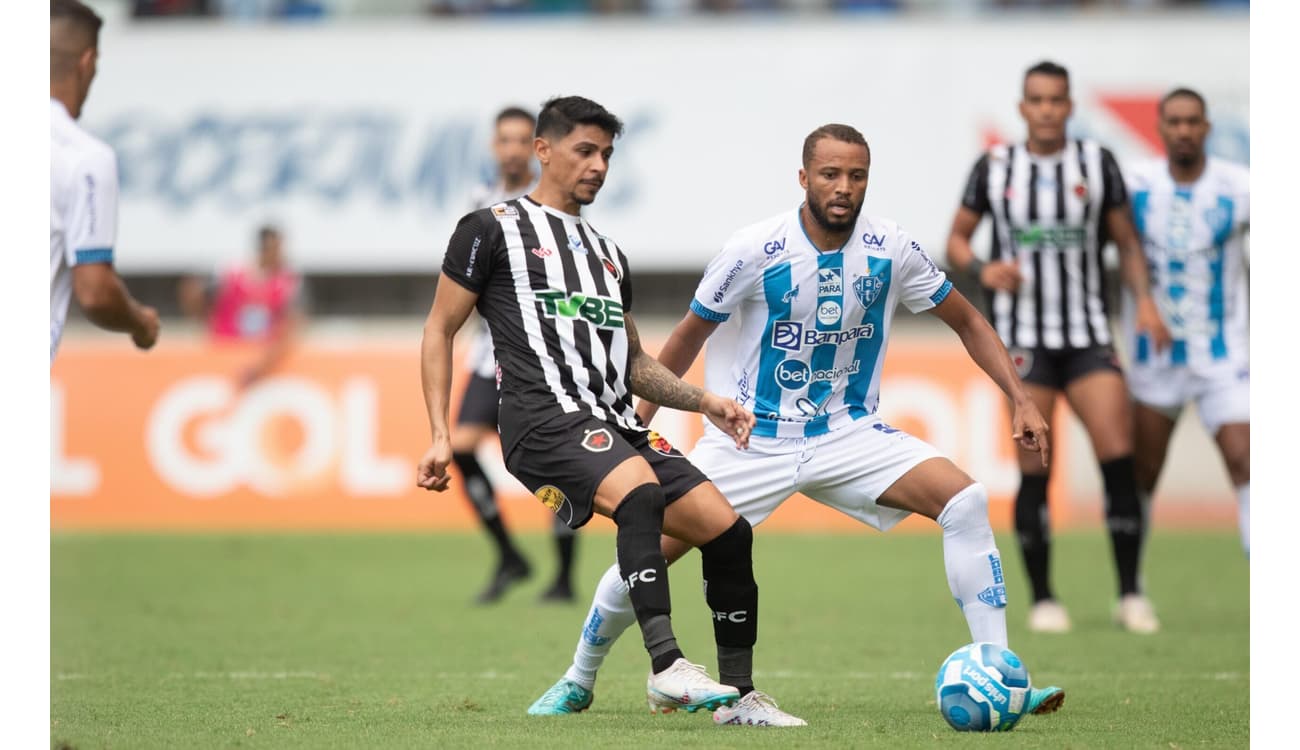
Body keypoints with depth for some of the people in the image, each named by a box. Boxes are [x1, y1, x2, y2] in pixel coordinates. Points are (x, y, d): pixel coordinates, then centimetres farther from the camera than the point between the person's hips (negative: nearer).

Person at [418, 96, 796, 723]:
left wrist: (705, 402, 17)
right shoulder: (493, 230, 8)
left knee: (726, 530, -5)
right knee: (641, 492, -36)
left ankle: (740, 694, 6)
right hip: (545, 417, -8)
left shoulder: (607, 252, 29)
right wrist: (440, 435, -3)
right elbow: (439, 331, 7)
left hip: (614, 425, 8)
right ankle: (667, 668, -43)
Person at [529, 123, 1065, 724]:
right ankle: (578, 681, 18)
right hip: (750, 442, -2)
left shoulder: (891, 250, -8)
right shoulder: (755, 251, -16)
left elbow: (967, 322, 6)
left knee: (965, 500, -20)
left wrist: (1020, 400, -4)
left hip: (848, 434, 2)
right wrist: (636, 426, 0)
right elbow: (688, 337, -2)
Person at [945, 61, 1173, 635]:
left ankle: (1130, 594, -4)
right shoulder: (994, 168, 5)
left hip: (1089, 334, 1)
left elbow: (1126, 241, 12)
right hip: (1023, 338, -1)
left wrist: (1143, 300, -3)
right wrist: (983, 270, -11)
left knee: (1120, 457, -12)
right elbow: (956, 240, 11)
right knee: (1034, 471, -5)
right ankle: (1042, 599, 7)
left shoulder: (1098, 164, 6)